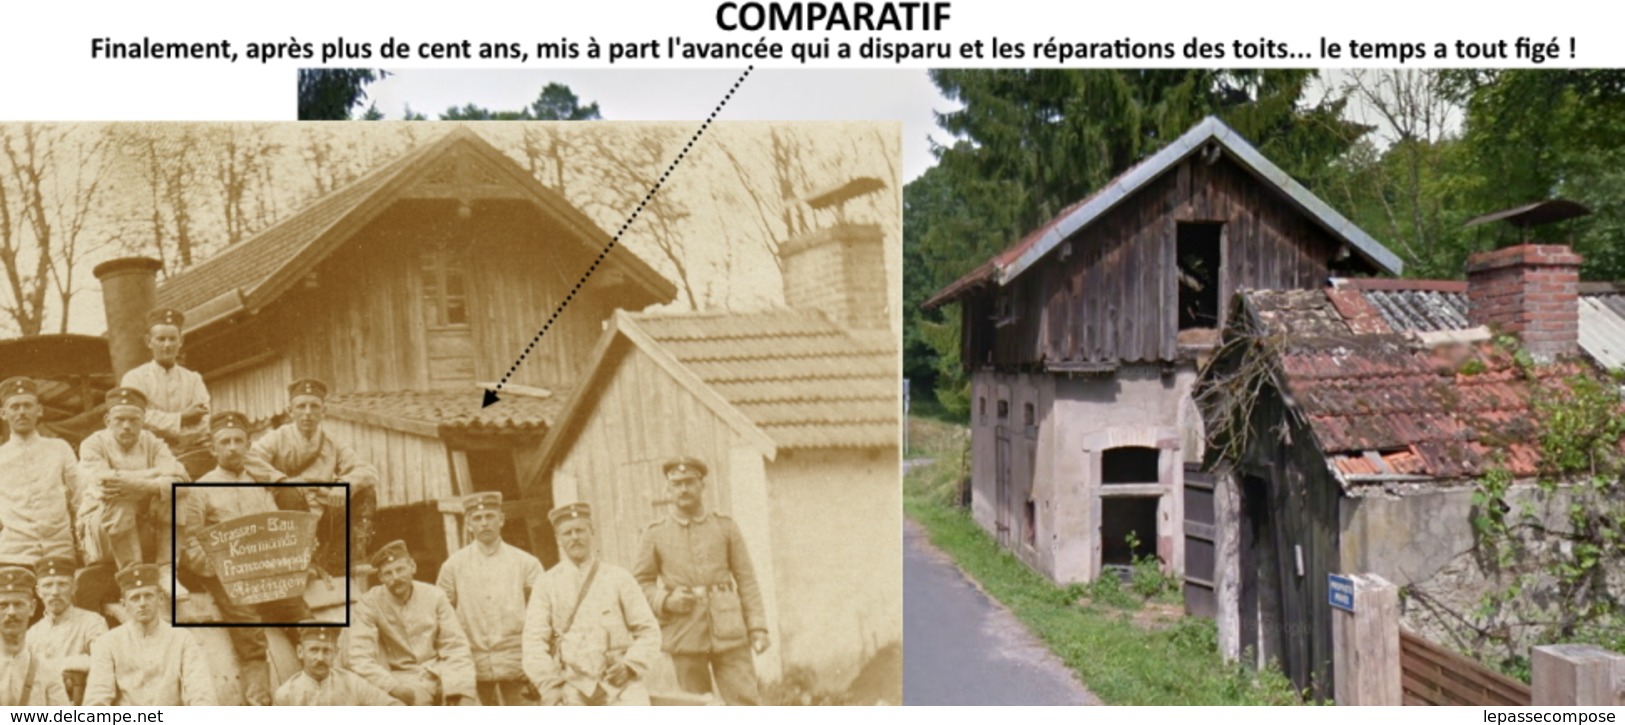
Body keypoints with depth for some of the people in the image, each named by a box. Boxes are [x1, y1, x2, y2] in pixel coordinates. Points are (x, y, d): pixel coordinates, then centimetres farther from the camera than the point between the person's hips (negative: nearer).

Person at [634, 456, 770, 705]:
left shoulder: (726, 527, 7)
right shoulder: (655, 534, 7)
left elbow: (747, 580, 5)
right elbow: (641, 583, 10)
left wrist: (758, 628, -2)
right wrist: (666, 601, -10)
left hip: (729, 633, 0)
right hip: (685, 636, 0)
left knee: (745, 702, -5)